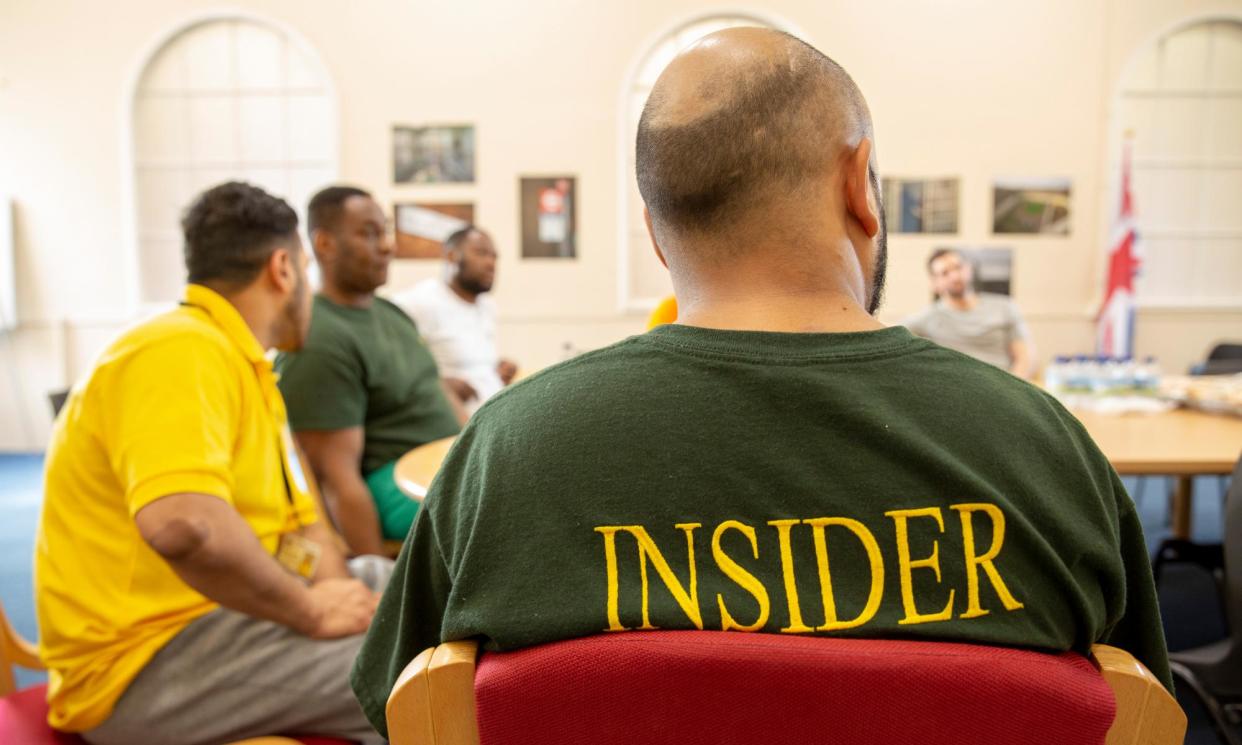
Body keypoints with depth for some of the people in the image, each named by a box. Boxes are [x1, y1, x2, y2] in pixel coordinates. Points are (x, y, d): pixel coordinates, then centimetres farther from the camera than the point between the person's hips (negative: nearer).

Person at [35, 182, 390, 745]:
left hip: (219, 610, 10)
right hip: (145, 662, -10)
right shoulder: (182, 352, -20)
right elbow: (182, 524, -36)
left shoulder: (244, 370, 12)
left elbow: (300, 525, 10)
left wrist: (336, 596, -9)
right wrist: (310, 610, -23)